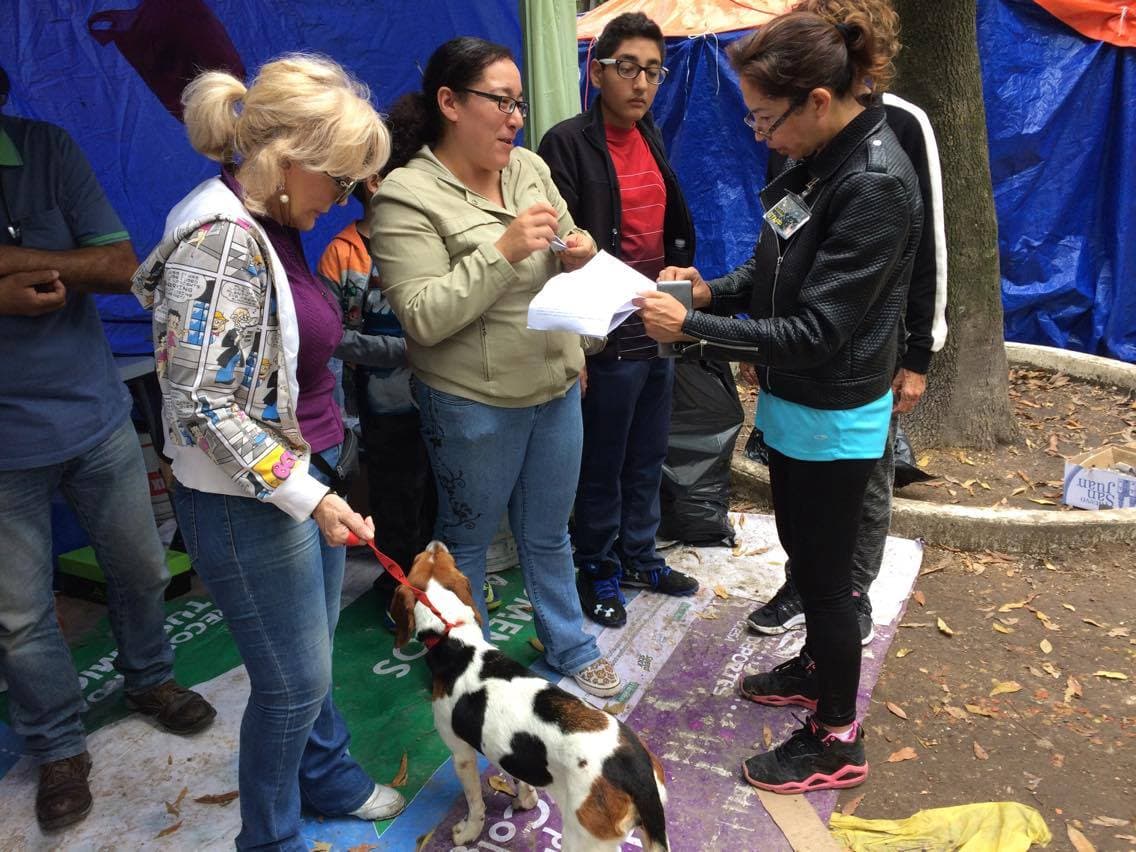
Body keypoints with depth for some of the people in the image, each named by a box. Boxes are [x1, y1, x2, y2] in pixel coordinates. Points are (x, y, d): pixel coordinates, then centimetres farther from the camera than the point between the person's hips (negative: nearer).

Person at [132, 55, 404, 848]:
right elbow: (206, 403, -23)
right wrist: (308, 497, -21)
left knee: (312, 652, 24)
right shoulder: (220, 240, -23)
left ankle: (326, 775, 48)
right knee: (295, 679, 8)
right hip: (250, 501, -8)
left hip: (306, 474, 8)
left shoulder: (272, 227, 5)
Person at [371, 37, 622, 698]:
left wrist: (576, 254, -7)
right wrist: (504, 250, -27)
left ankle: (570, 649, 40)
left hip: (555, 390, 6)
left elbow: (561, 262, 17)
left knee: (549, 535, 20)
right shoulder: (407, 197, -15)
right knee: (468, 541, 15)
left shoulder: (530, 167, 4)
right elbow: (424, 318, -21)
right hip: (474, 406, -5)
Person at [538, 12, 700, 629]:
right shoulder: (568, 144, -13)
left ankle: (638, 556, 36)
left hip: (659, 330, 8)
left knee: (647, 460, 18)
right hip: (607, 339, -7)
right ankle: (597, 569, 27)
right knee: (602, 467, 7)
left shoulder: (651, 138, 11)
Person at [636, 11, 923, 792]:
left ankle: (838, 741, 26)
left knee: (824, 572, 6)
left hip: (834, 417, -8)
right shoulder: (821, 159, 2)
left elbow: (817, 331, -27)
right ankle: (819, 668, 47)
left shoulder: (875, 185, -25)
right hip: (795, 404, 9)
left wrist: (693, 330, -26)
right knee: (802, 550, 23)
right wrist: (711, 291, -6)